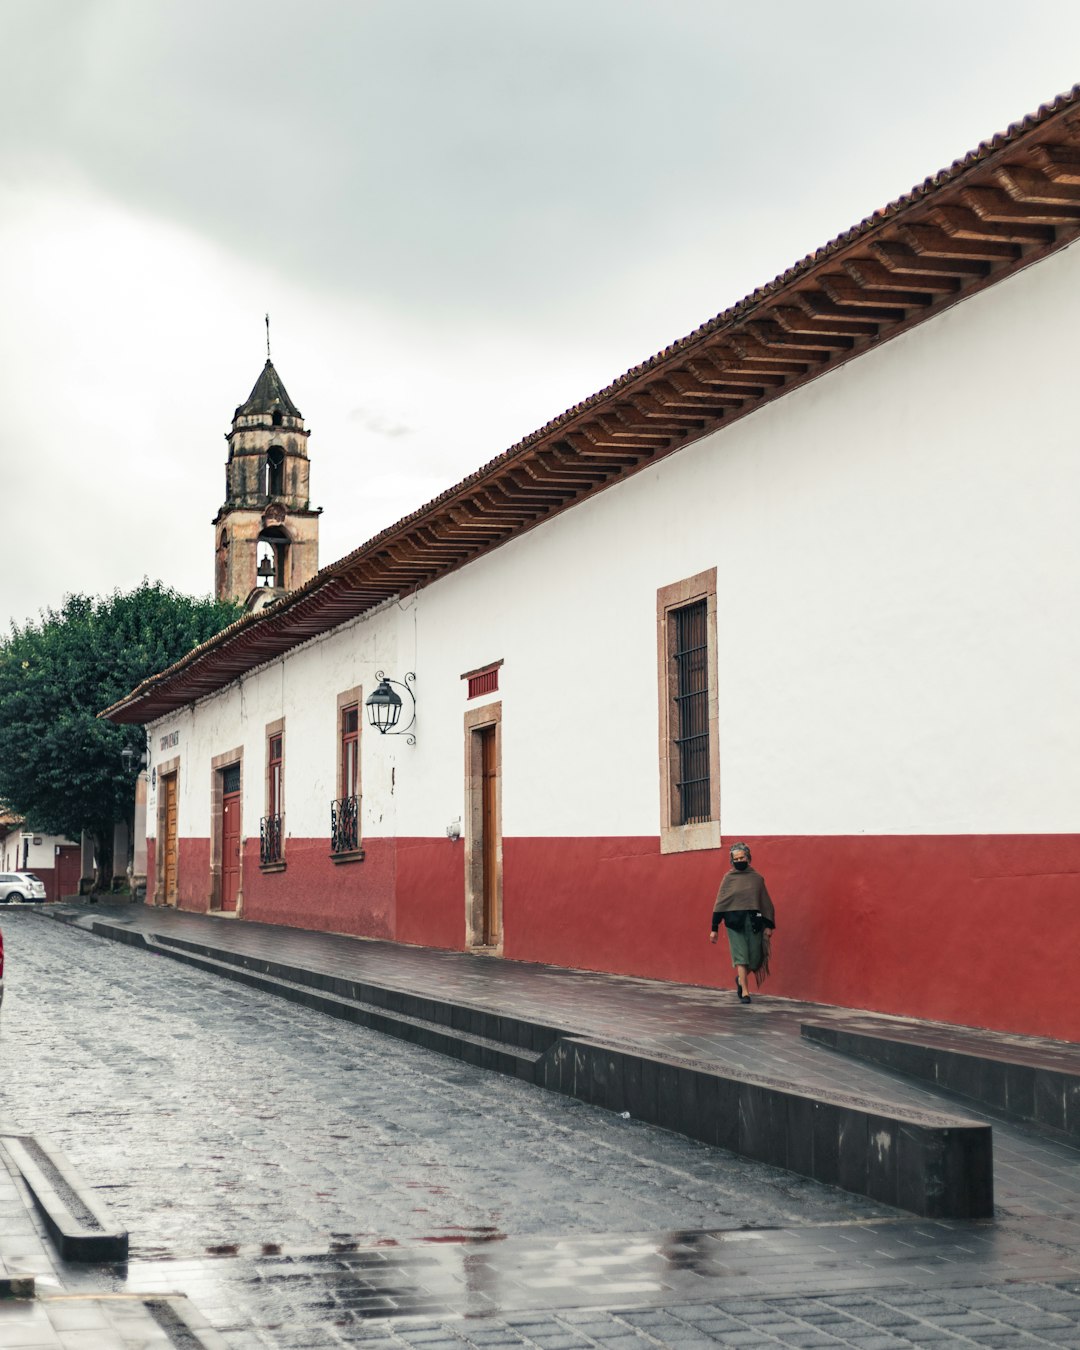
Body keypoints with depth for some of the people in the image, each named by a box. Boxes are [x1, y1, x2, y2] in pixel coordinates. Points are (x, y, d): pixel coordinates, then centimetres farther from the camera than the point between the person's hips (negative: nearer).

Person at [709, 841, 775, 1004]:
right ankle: (745, 992, 1)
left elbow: (766, 903, 9)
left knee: (755, 959, 2)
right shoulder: (729, 879, 3)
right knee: (741, 958, -5)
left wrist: (768, 925, 4)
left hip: (754, 923, 1)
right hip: (735, 923, -1)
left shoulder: (757, 878, 5)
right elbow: (720, 904, 2)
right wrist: (714, 929, 0)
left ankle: (741, 979, 32)